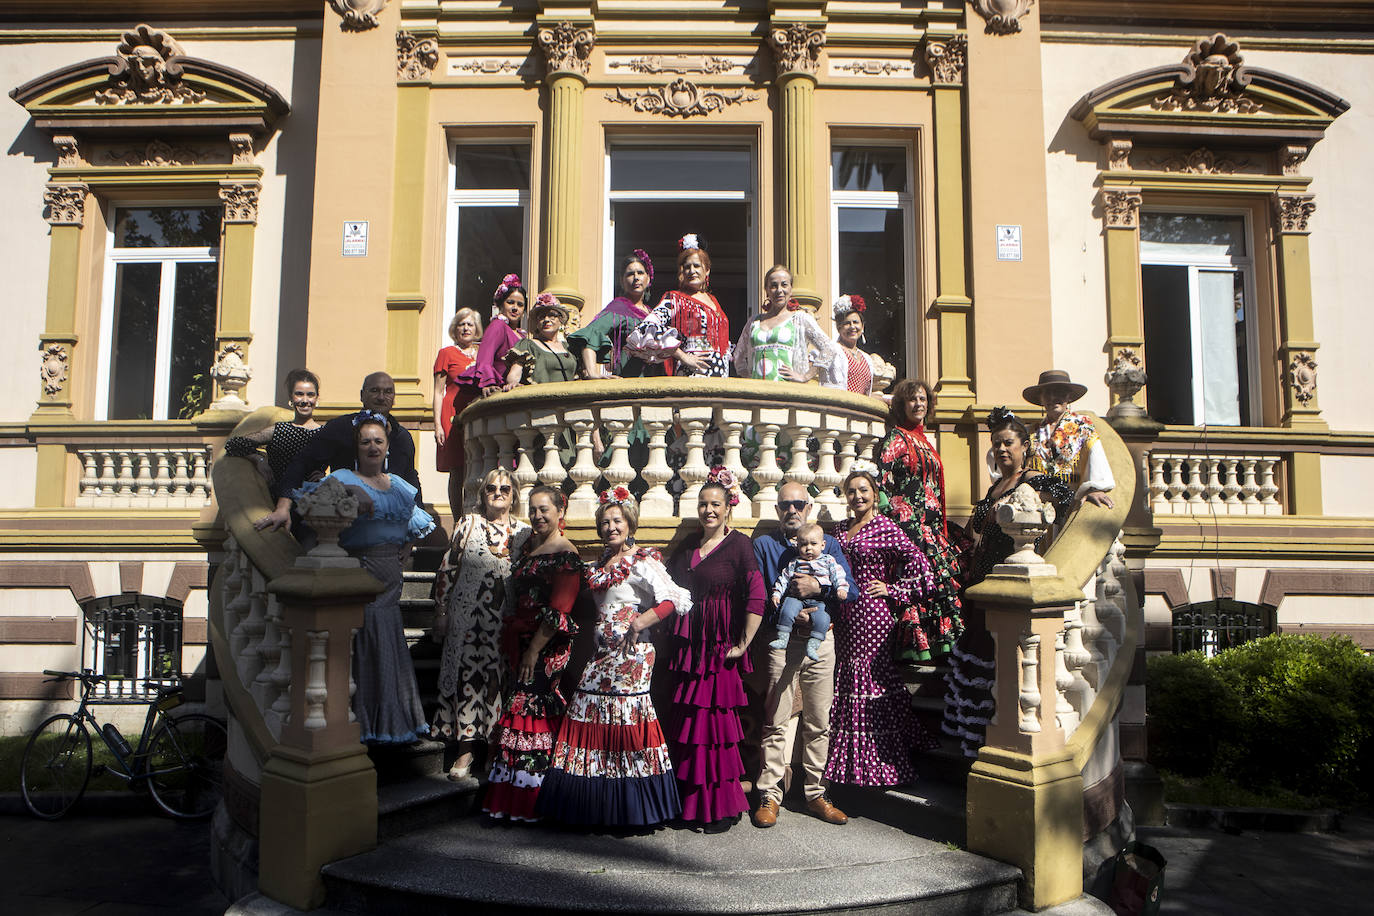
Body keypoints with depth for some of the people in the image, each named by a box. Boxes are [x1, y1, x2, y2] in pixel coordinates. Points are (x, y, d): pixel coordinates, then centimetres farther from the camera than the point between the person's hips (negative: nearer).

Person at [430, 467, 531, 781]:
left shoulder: (525, 532, 7)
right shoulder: (467, 524, 3)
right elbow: (448, 570, 4)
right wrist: (441, 613, 2)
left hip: (508, 622, 1)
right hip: (469, 617, -1)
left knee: (501, 681, 2)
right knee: (468, 677, -1)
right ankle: (466, 750, 7)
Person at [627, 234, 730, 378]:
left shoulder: (712, 300, 21)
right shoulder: (674, 299, 2)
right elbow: (646, 330, -14)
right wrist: (683, 357, -12)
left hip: (720, 376, 5)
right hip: (690, 375, -5)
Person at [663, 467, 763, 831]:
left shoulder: (739, 544, -7)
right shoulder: (688, 544, 12)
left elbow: (756, 598, -13)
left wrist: (743, 645, -13)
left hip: (720, 646, -6)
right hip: (687, 644, 6)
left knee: (714, 718, -4)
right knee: (685, 721, 8)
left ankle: (722, 807, 10)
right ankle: (690, 803, 22)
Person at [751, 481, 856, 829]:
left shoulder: (828, 544, 11)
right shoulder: (763, 545, 7)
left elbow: (850, 589, 0)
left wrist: (817, 588, -16)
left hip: (821, 641, 2)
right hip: (780, 641, -2)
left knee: (819, 723, 8)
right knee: (775, 722, -2)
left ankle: (815, 795, 19)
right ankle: (769, 796, 8)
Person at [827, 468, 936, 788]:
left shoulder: (885, 528, -6)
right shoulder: (840, 529, 14)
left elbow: (919, 565, -11)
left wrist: (893, 591, -8)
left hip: (871, 612, -6)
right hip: (845, 615, 6)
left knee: (871, 675, -4)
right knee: (847, 675, 7)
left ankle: (877, 765, 7)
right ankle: (850, 765, 18)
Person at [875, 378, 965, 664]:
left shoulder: (927, 442, 20)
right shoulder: (895, 438, -3)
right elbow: (882, 480, -10)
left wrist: (942, 527, 20)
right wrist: (889, 517, -16)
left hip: (931, 524, 8)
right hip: (907, 520, -8)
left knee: (942, 574, 4)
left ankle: (937, 643, 10)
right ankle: (914, 647, -6)